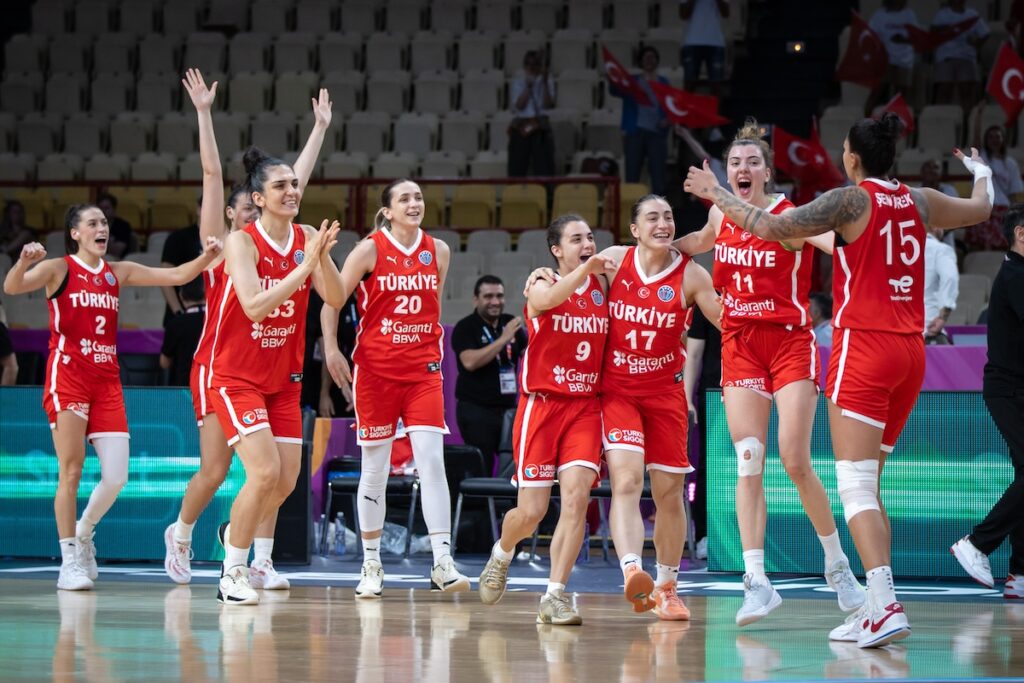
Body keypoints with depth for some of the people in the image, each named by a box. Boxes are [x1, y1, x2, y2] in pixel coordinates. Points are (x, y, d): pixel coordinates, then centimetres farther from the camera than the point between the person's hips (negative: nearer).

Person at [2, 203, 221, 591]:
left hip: (106, 379, 5)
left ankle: (83, 533, 23)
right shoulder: (58, 269, -1)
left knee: (117, 476, -3)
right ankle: (70, 562, -3)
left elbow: (177, 276, 10)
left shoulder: (119, 273, 13)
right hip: (68, 375, -5)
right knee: (71, 472, -8)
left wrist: (207, 256, -8)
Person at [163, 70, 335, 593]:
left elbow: (297, 180, 14)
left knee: (274, 470, -6)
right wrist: (204, 113, -13)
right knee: (215, 470, -3)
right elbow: (212, 173, -7)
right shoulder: (219, 242, 0)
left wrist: (320, 127, 17)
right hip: (217, 366, -4)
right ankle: (179, 534, 23)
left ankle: (261, 561, 2)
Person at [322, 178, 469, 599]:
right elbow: (333, 301, 0)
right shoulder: (370, 250, -3)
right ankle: (371, 565, 15)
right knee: (375, 469, 3)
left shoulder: (438, 251, 7)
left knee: (432, 461, -11)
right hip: (375, 369, -2)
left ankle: (442, 563, -12)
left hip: (422, 370, 2)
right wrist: (331, 348, -11)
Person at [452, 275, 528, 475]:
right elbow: (470, 362, -21)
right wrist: (503, 339, -21)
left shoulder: (510, 323, 11)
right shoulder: (465, 328, -5)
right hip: (476, 411, -5)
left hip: (509, 408, 5)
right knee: (480, 471, -6)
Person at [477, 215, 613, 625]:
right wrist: (586, 268, -43)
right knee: (532, 511, -1)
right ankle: (502, 554, 33)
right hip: (542, 404, -3)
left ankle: (555, 596, -11)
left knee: (576, 496, -15)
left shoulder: (602, 286, 9)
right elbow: (549, 300, -29)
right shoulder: (540, 287, -4)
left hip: (586, 407, 3)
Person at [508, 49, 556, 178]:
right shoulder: (518, 83, 7)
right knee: (518, 168, -3)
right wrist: (528, 86, -10)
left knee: (544, 167, -8)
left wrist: (545, 83, -12)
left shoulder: (546, 82, 7)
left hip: (540, 129, 0)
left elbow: (548, 104, -7)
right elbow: (519, 105, -6)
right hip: (521, 128, 0)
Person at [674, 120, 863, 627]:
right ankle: (756, 581, -9)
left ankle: (838, 565, 12)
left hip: (790, 342, -4)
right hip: (739, 346, 4)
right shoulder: (720, 214, 6)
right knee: (748, 463, -7)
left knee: (796, 462, -8)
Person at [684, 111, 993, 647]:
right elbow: (980, 210, 30)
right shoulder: (918, 202, 11)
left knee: (855, 488, -11)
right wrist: (982, 174, 52)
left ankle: (887, 607, -25)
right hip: (911, 351, 7)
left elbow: (771, 228, -15)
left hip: (863, 346, -7)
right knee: (866, 487, 15)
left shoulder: (852, 199, -7)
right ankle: (875, 611, 13)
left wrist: (716, 195, -1)